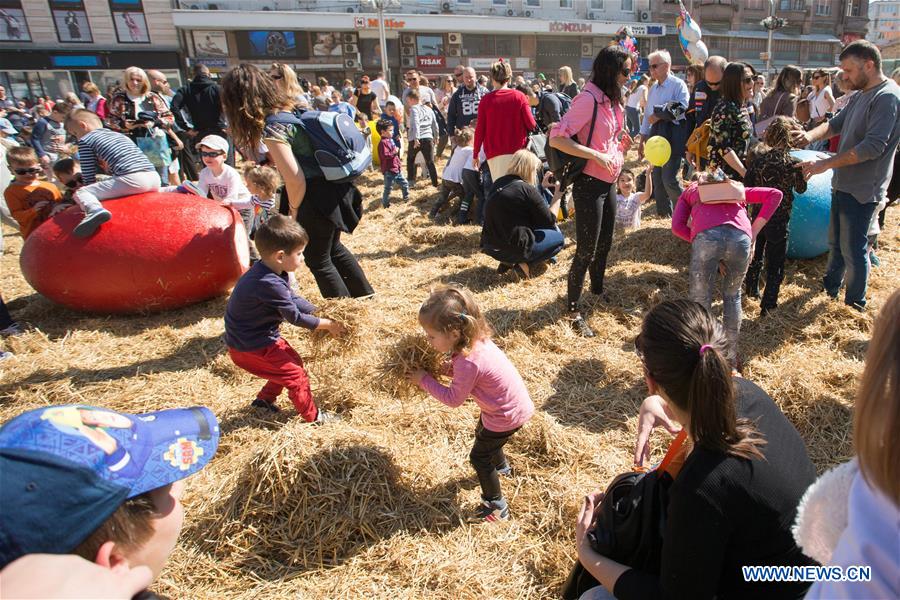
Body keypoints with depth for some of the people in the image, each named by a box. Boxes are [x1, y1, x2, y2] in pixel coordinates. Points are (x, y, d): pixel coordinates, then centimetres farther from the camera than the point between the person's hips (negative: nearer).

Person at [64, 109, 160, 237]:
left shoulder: (85, 140, 12)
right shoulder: (120, 135, 31)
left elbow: (89, 176, 11)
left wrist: (95, 191, 25)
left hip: (131, 179, -7)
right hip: (154, 177, 7)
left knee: (80, 193, -3)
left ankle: (95, 210, -34)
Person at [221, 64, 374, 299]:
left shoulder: (271, 127, -18)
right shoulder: (290, 108, 8)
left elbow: (295, 179, -23)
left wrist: (294, 210, -6)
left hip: (315, 198, -9)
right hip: (333, 189, 9)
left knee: (318, 259, 11)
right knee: (333, 248, 27)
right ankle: (367, 296, 41)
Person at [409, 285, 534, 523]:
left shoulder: (468, 362, -35)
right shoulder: (476, 338, -10)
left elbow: (454, 399, -22)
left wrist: (424, 380, -15)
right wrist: (449, 367, -13)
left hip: (507, 417, -9)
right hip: (515, 402, 9)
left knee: (479, 457, 9)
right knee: (482, 434, 33)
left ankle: (496, 507, 26)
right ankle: (502, 467, 61)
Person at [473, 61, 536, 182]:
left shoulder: (486, 100, -1)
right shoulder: (519, 96, -1)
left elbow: (480, 130, 0)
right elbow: (531, 124, -4)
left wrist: (475, 154, 9)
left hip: (494, 153, 0)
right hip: (517, 151, 0)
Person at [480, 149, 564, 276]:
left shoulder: (498, 184, 7)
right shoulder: (527, 189, -14)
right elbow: (549, 221, -6)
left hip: (489, 246, 7)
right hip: (513, 249, -7)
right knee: (558, 237, 13)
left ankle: (507, 262, 12)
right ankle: (525, 265, -4)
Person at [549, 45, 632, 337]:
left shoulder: (612, 99, 11)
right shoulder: (589, 99, -17)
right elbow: (556, 138, -25)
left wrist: (622, 144, 3)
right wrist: (596, 156, -27)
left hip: (608, 184, 9)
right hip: (589, 184, -9)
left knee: (604, 244, 20)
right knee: (586, 250, -3)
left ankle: (597, 292, 40)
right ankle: (573, 310, 10)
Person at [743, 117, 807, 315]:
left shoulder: (757, 156, -9)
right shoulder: (793, 164, -17)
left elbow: (747, 184, -4)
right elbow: (801, 189, -1)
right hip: (779, 219, -4)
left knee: (756, 254, 24)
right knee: (775, 263, 6)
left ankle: (751, 288, 42)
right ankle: (768, 304, 11)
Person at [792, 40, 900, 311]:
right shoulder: (861, 96, 12)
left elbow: (873, 146, -25)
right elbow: (836, 123, 12)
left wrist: (825, 163, -25)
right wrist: (811, 136, -9)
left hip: (862, 189, -9)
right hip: (844, 184, 9)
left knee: (853, 248, -1)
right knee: (835, 241, 21)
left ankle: (855, 304, 14)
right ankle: (830, 287, 38)